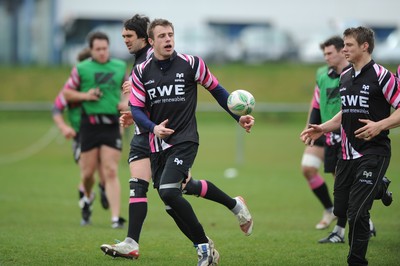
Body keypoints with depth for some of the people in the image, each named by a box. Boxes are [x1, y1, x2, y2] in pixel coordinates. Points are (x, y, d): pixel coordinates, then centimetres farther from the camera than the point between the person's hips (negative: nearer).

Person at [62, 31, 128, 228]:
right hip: (90, 124, -1)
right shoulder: (81, 69, 3)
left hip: (112, 125, 1)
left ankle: (115, 218, -13)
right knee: (88, 172, 5)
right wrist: (85, 96, -9)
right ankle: (87, 199, 39)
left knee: (111, 172, -8)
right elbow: (67, 93, 8)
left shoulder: (120, 67, 10)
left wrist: (125, 103, 6)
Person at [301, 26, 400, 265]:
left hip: (373, 154, -8)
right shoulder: (345, 77, 12)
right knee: (340, 210, 9)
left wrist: (380, 125, -26)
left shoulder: (381, 75, -11)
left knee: (357, 212, -13)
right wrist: (323, 128, 14)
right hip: (347, 154, 8)